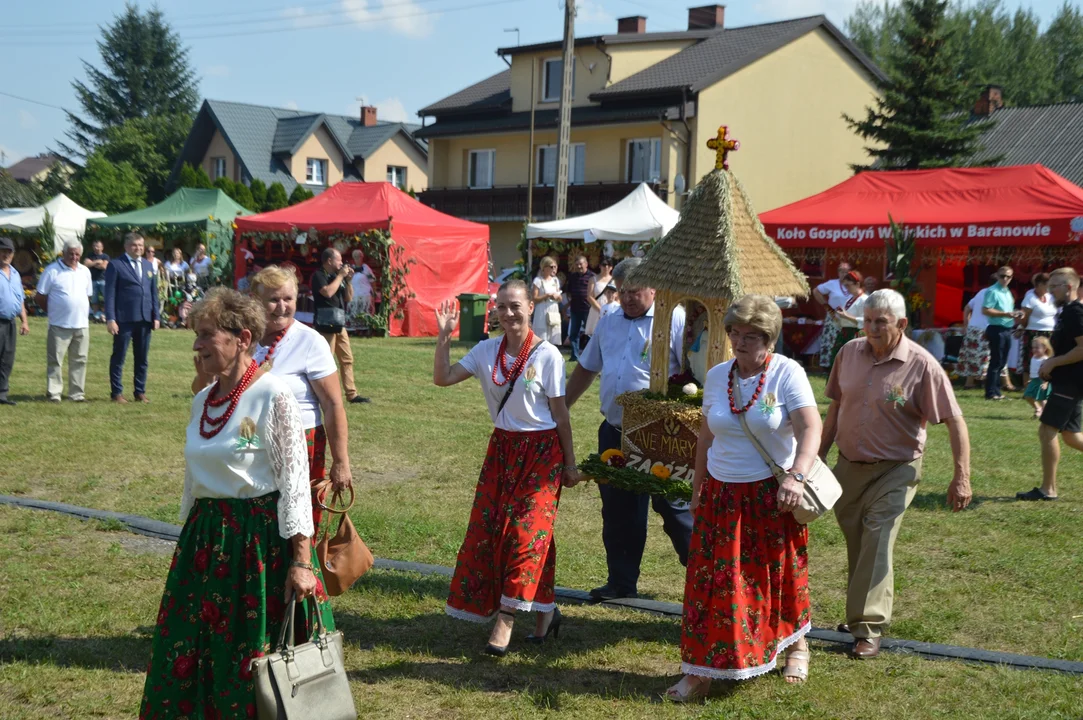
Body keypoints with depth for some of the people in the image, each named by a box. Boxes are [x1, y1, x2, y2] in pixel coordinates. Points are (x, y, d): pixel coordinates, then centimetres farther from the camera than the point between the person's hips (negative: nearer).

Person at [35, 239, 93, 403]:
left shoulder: (85, 271, 12)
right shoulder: (52, 270, -5)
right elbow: (40, 296, -3)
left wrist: (83, 312, 11)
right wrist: (53, 310, 3)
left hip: (82, 325, 5)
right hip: (59, 325, -5)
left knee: (79, 360, 7)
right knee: (55, 360, -2)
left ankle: (77, 394, 13)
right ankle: (53, 393, 2)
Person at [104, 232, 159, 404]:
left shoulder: (148, 266, 15)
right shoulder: (115, 265, -1)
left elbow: (154, 292, 16)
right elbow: (110, 293, -5)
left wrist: (156, 316, 8)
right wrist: (110, 318, -13)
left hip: (145, 319, 5)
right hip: (124, 319, -5)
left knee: (142, 358, 9)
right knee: (119, 357, 2)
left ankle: (140, 392, 16)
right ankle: (117, 393, 9)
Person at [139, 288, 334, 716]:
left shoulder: (273, 397, -12)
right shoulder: (203, 401, 9)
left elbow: (294, 483, -15)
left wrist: (301, 560, -19)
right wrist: (188, 543, 20)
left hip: (262, 539, -7)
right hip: (205, 539, 7)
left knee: (258, 659, 3)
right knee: (190, 658, 11)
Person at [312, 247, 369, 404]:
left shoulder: (337, 276, 16)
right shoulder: (319, 276, -7)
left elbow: (349, 298, 17)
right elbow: (328, 292, -24)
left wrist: (348, 280, 3)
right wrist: (340, 276, -13)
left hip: (340, 325, 8)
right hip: (326, 325, -8)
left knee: (347, 359, 9)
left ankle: (351, 394, 13)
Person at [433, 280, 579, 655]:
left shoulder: (547, 355, -10)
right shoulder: (487, 351, 2)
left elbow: (560, 413, -6)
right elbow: (442, 378, -3)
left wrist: (570, 463, -2)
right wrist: (444, 336, -14)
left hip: (541, 450, -5)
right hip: (502, 447, 5)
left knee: (526, 528, -9)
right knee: (487, 526, 3)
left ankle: (506, 618, -3)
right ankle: (545, 609, 15)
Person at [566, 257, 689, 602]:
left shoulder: (675, 319, -8)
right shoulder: (609, 322, 14)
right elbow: (586, 368, 23)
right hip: (614, 432, 6)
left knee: (674, 506, 0)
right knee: (617, 511, 11)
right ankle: (622, 582, 23)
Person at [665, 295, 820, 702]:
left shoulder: (787, 374, -11)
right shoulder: (717, 376, 4)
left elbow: (810, 429, -22)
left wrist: (796, 477, -37)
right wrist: (697, 488, 13)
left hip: (772, 496, -3)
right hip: (721, 496, 4)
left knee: (780, 576, 11)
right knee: (712, 581, 1)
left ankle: (796, 644, 37)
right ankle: (701, 672, 5)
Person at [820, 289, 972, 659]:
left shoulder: (921, 365, -16)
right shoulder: (850, 353, -1)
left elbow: (954, 420, -14)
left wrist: (962, 477, -19)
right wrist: (820, 453, 13)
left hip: (895, 470, -5)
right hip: (849, 465, 5)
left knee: (877, 545, -13)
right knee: (855, 542, 15)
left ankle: (868, 629, -7)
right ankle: (861, 611, 33)